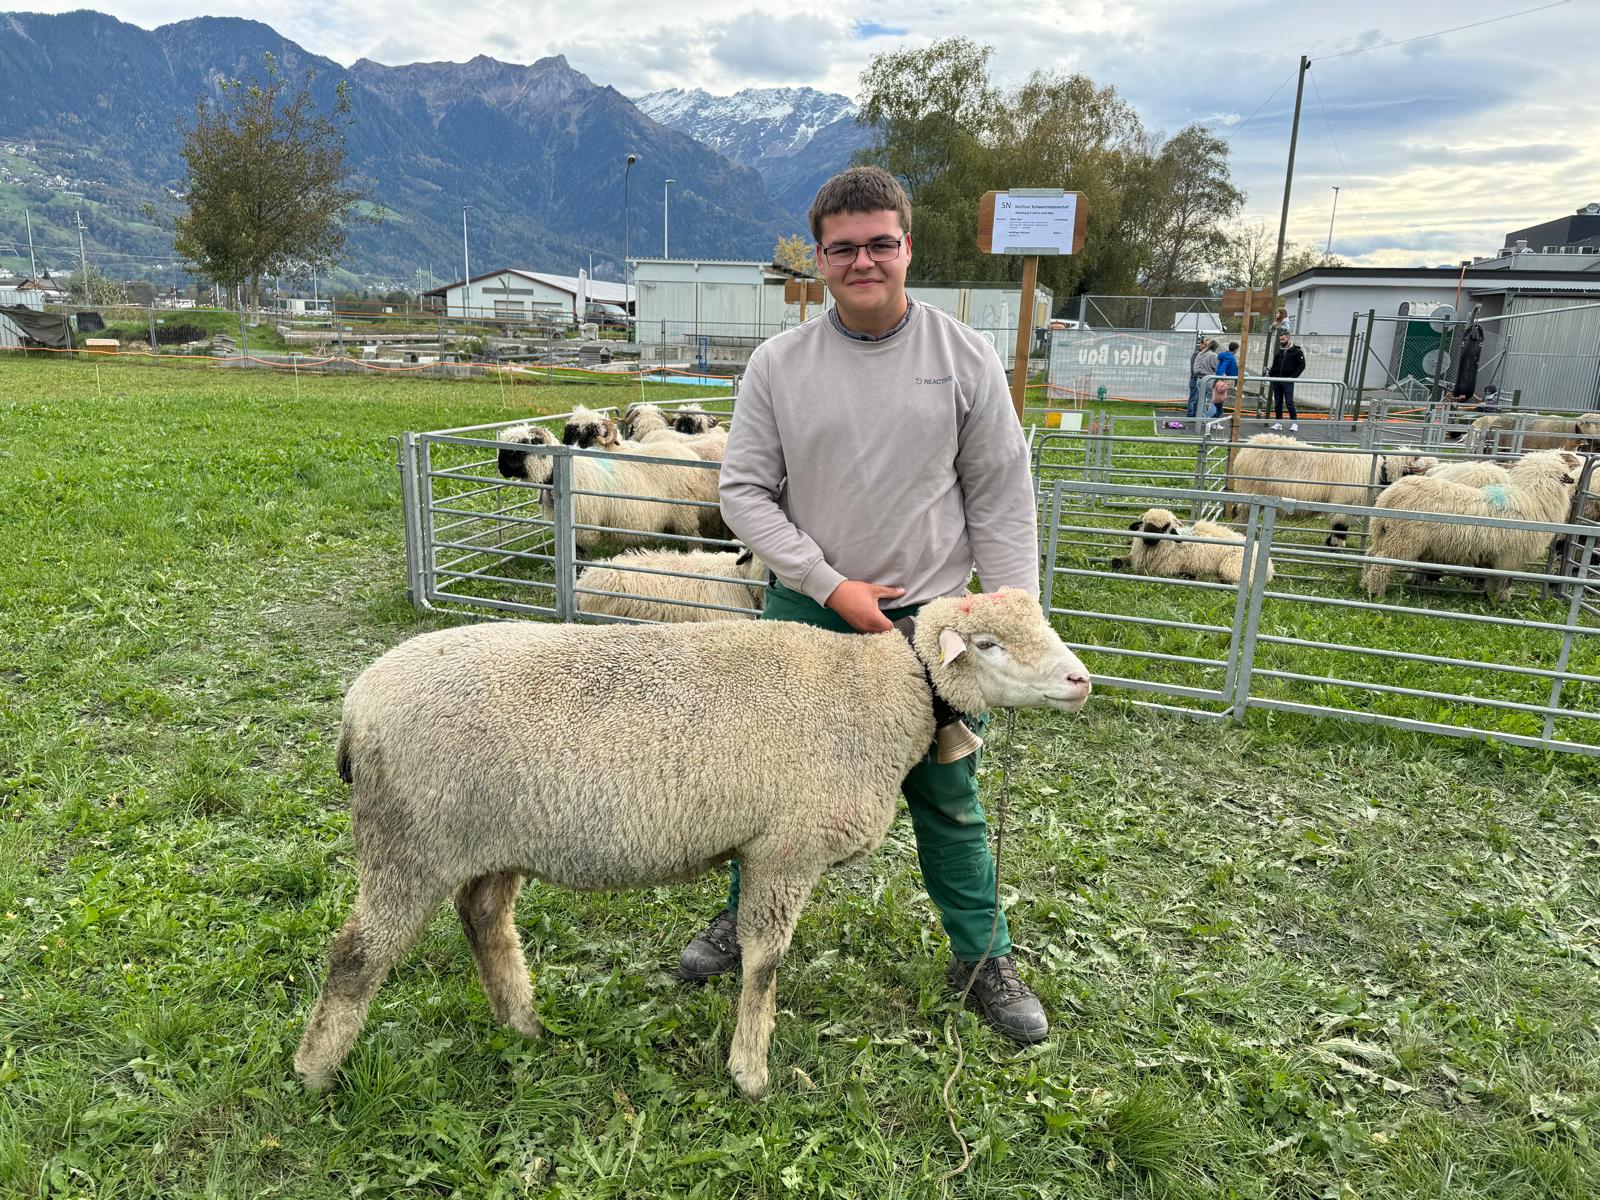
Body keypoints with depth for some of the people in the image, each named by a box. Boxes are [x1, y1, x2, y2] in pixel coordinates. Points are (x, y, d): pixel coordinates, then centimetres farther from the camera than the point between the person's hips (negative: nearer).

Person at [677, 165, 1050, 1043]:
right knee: (775, 776, 16)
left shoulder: (965, 359, -4)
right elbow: (744, 488, -4)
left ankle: (983, 957, 31)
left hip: (927, 617, 0)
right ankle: (746, 919, 39)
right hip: (805, 610, 1)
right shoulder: (779, 363, -4)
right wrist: (829, 586, -12)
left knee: (948, 798, 11)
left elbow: (1000, 498, -1)